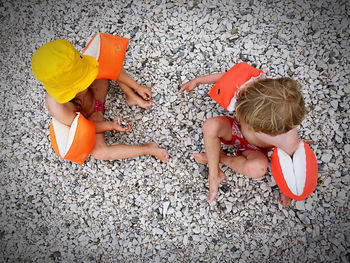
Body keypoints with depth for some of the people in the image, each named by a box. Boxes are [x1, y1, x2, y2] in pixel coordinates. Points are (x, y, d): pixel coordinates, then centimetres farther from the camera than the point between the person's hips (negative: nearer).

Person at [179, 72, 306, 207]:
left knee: (257, 168, -36)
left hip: (255, 150, -2)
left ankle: (221, 158, -4)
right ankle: (215, 175, -8)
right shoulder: (250, 88, -38)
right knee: (210, 126, -29)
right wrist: (197, 80, -9)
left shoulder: (289, 142, -39)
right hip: (235, 130, 3)